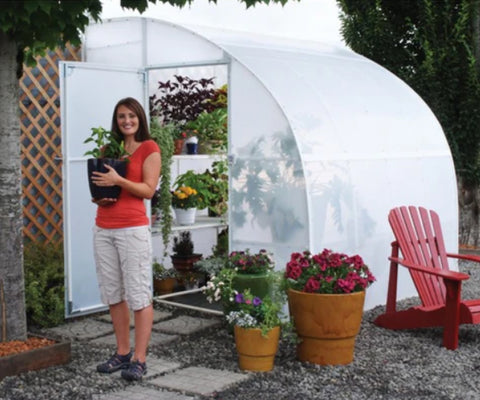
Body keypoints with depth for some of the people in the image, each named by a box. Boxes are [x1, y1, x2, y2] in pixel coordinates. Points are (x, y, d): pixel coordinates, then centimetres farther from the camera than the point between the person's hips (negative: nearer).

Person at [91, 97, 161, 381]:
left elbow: (149, 190, -7)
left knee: (139, 294, -5)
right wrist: (98, 197, 0)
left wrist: (118, 181, -18)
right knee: (113, 293, 9)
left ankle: (139, 360, -2)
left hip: (133, 229, -6)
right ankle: (123, 353, 19)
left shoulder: (149, 148, 0)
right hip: (103, 229, 6)